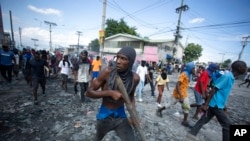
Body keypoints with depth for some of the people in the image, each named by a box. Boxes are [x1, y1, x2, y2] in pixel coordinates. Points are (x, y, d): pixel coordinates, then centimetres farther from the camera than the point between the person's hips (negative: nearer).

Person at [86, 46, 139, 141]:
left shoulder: (135, 78, -17)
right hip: (104, 116, 0)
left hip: (121, 116, 1)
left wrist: (134, 114, -8)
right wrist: (110, 93, -30)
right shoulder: (108, 72, -25)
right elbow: (89, 92, -17)